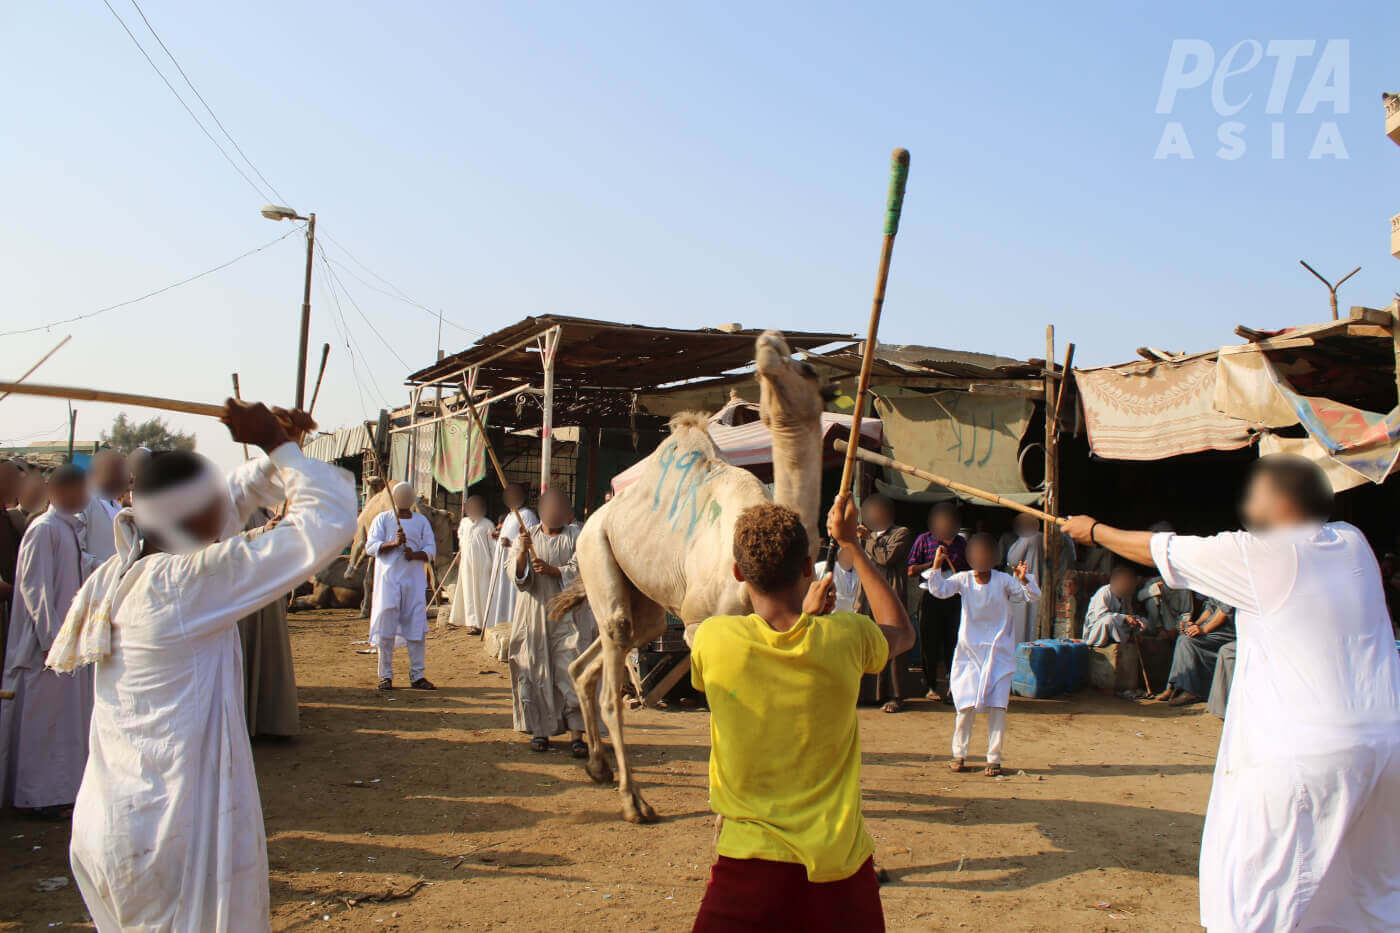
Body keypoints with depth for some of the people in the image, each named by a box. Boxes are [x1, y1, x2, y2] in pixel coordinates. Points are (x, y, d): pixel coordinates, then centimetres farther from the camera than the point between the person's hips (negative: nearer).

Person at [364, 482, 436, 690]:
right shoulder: (382, 519, 8)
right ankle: (385, 675, 5)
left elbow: (431, 548, 8)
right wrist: (393, 543, -17)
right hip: (388, 579, -2)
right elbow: (370, 547, -1)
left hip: (414, 579, 2)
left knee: (417, 625, -1)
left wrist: (415, 554, -12)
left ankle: (417, 675, 5)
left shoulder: (421, 521, 15)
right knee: (386, 626, -4)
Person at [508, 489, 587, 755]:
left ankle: (576, 735, -9)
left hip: (565, 611, -2)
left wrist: (551, 569, -17)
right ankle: (540, 729, 14)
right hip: (533, 612, 2)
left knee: (571, 669, -9)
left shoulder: (576, 536, 7)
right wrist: (523, 552, -16)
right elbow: (518, 579, 1)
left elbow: (580, 569, -4)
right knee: (534, 671, 2)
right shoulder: (525, 539, 11)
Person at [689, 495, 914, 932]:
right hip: (841, 864, 2)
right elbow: (902, 631, 17)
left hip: (750, 865, -2)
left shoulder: (713, 639, -11)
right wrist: (852, 544, 18)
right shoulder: (844, 637, -9)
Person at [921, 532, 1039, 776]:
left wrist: (1023, 580, -28)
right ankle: (959, 754, 16)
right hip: (969, 652, 0)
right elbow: (939, 590, -13)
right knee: (966, 705, -2)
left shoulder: (1003, 581, -4)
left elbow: (1032, 595, -8)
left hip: (998, 653, 0)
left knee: (997, 706, -4)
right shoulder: (963, 579, -2)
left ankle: (994, 758, 9)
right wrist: (937, 565, -26)